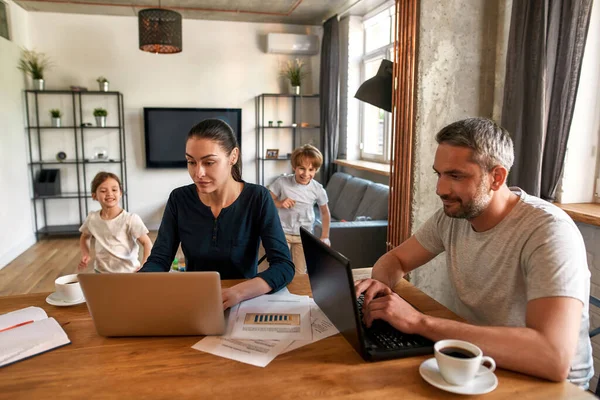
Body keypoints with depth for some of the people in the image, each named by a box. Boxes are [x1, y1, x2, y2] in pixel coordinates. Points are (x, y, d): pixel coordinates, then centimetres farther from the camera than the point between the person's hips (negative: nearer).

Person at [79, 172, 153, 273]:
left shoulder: (130, 219, -15)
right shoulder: (92, 218, -1)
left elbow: (147, 243, -13)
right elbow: (85, 237, 20)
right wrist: (85, 255, 3)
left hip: (128, 272, -3)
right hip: (101, 272, 3)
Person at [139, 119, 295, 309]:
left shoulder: (258, 199, -12)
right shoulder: (179, 199, -5)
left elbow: (284, 266, -19)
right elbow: (158, 260, -6)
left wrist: (238, 292, -37)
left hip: (243, 304, -2)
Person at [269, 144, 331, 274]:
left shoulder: (318, 189, -11)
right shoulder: (282, 182, -16)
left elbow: (325, 212, 4)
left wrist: (325, 236, 7)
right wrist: (280, 203, -23)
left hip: (304, 236, 1)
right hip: (283, 233, -1)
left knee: (300, 274, 11)